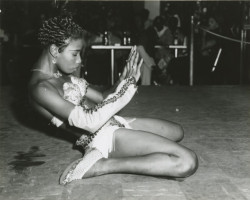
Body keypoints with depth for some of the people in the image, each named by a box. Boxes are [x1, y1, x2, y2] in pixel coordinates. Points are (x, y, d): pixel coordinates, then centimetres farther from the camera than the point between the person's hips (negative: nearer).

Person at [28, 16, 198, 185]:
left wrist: (124, 81, -6)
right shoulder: (41, 88, -19)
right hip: (104, 138, -11)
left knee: (177, 132, 27)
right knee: (188, 162, -20)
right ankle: (101, 166, -14)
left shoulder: (61, 75, 12)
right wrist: (129, 84, -19)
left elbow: (102, 98, 15)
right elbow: (90, 123, -26)